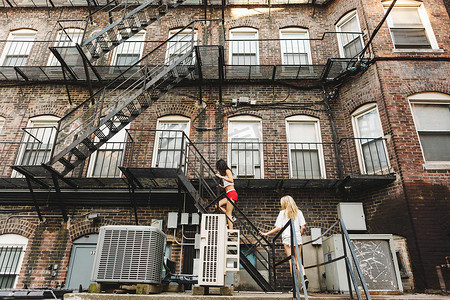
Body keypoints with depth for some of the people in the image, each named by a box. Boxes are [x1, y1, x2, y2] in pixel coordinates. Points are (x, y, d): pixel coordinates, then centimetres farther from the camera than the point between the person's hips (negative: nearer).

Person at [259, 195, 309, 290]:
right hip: (297, 238, 3)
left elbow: (278, 228, -3)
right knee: (298, 260, 11)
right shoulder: (298, 212, 9)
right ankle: (304, 276, -13)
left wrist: (266, 233, 4)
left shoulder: (282, 213, 2)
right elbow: (303, 227, 3)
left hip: (287, 238, -2)